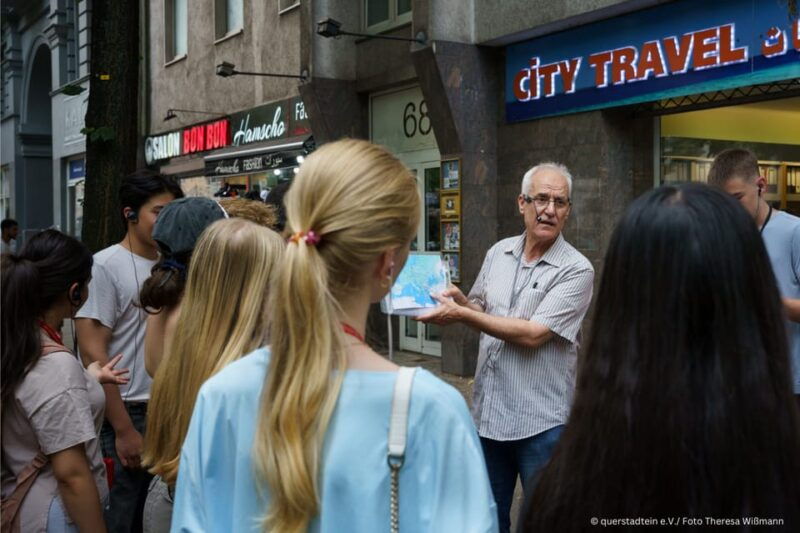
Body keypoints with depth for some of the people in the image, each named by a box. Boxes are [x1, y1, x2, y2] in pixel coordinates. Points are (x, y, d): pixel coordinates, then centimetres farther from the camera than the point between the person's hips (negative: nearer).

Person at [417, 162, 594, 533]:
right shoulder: (498, 253, 5)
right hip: (488, 412, 6)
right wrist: (461, 300, -4)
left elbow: (533, 334, -21)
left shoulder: (576, 270, -14)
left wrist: (461, 314, -19)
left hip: (541, 421, -5)